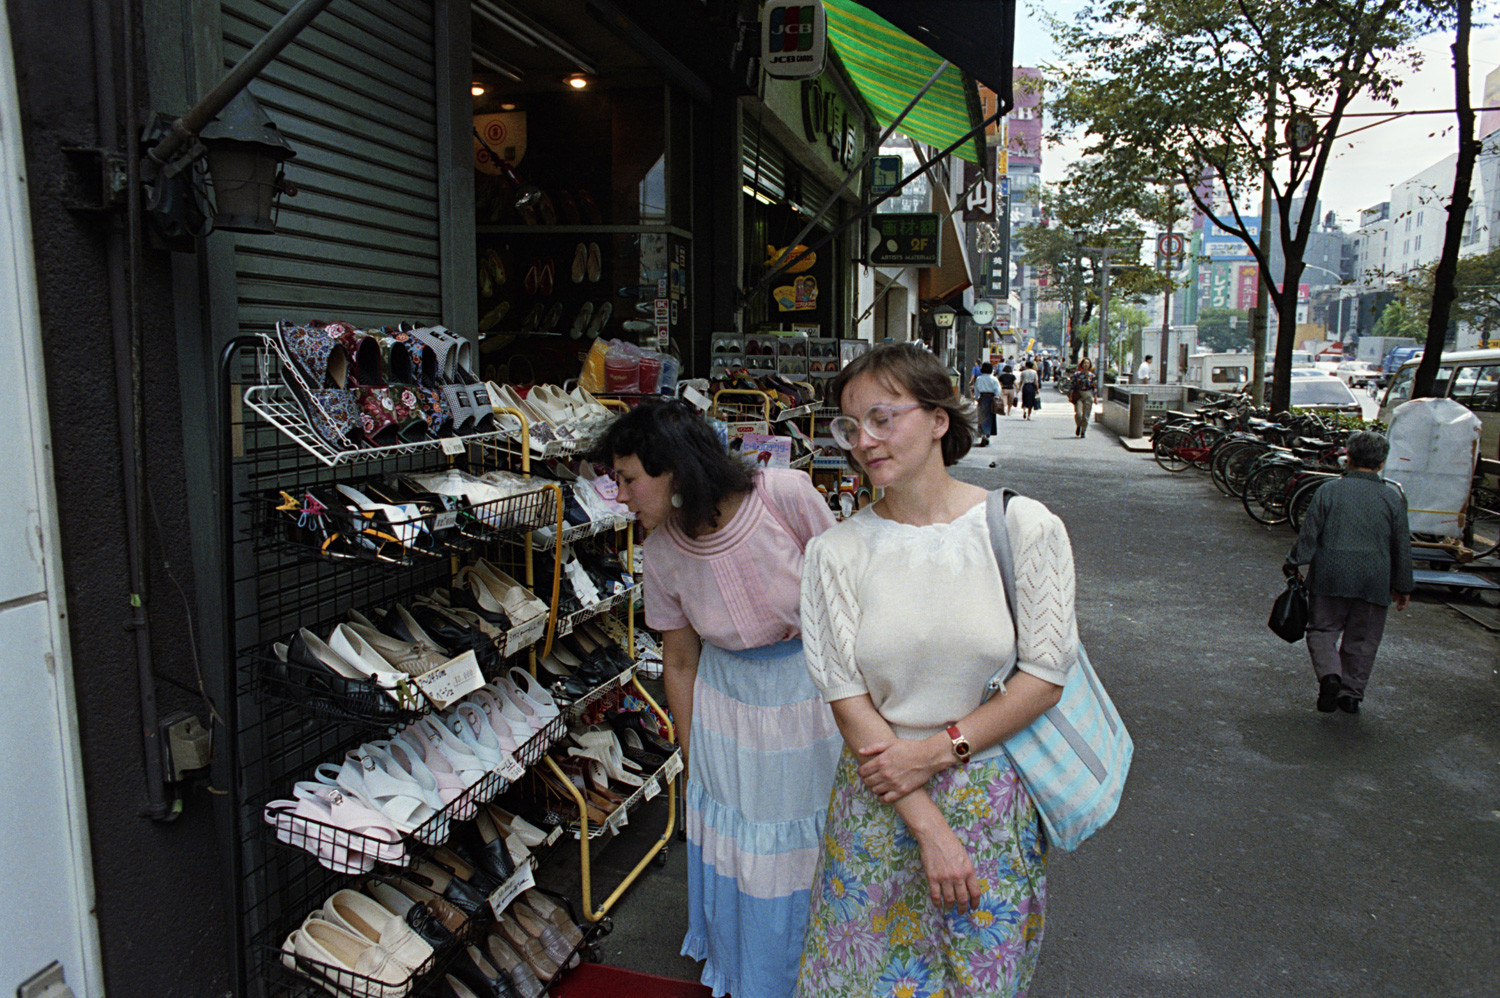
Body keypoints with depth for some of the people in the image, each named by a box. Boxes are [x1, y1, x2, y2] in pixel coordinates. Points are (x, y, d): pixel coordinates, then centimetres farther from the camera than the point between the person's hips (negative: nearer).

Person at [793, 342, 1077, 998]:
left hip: (991, 793, 0)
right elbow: (845, 696, -9)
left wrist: (938, 749, -14)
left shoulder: (1024, 527, -9)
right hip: (881, 800, 1)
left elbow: (1045, 674, -8)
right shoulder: (836, 552, -7)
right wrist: (928, 826, -13)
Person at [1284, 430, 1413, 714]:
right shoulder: (1394, 498, 1)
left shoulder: (1327, 491, -4)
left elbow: (1308, 534, -4)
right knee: (1362, 640, 12)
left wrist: (1294, 564, 9)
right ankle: (1351, 694, 17)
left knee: (1322, 629, 11)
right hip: (1374, 581, 1)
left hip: (1329, 576, -1)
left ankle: (1329, 674, -12)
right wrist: (1403, 587, 14)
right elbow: (1402, 547, 6)